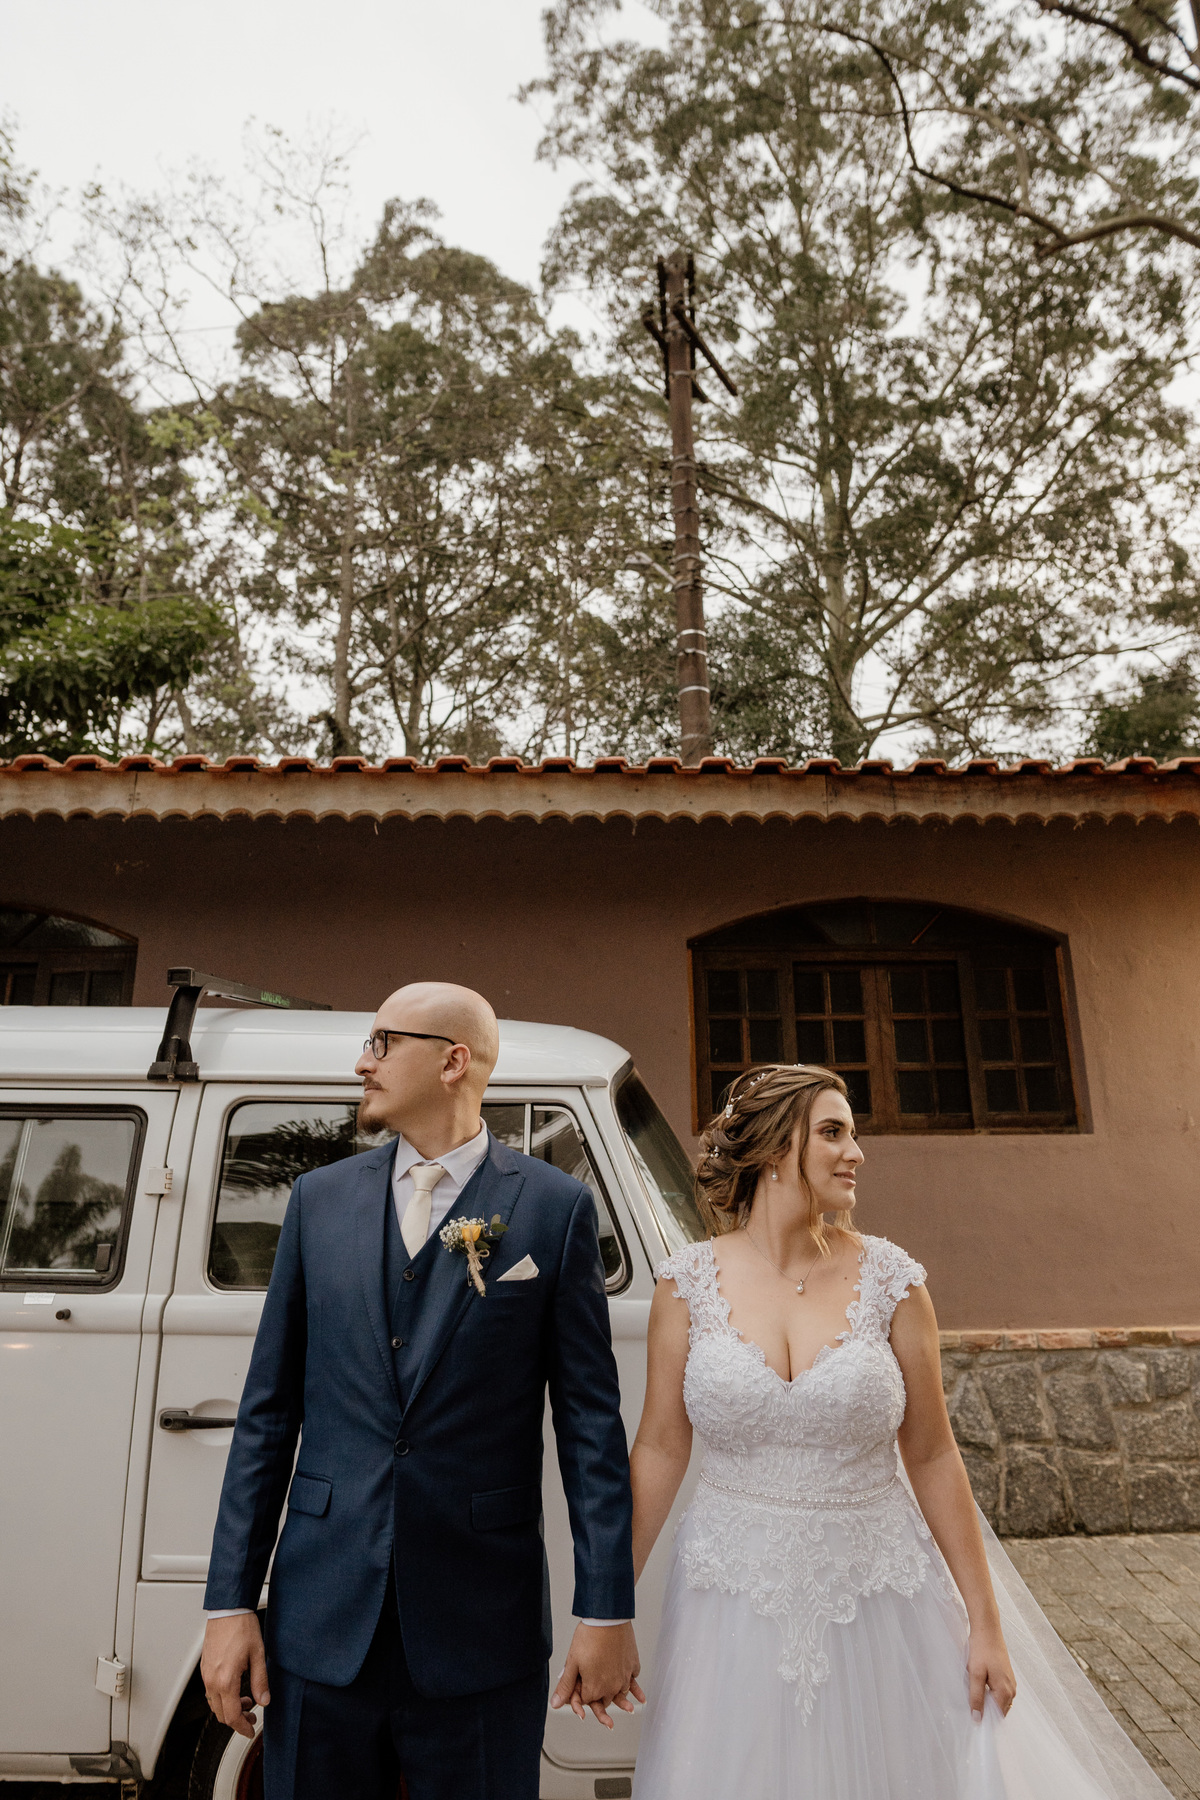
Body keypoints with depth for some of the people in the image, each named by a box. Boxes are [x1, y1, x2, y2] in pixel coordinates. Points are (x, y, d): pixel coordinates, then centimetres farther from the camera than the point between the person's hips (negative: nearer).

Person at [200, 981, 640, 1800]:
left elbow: (591, 1421, -5)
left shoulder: (556, 1206, -7)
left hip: (481, 1634, -2)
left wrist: (608, 1611, -4)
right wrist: (231, 1602, 2)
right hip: (321, 1626, 3)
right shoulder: (321, 1197, 2)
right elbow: (269, 1411, 4)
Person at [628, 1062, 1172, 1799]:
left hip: (877, 1596, 0)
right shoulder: (689, 1282, -8)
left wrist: (986, 1621, 1)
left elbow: (933, 1457, -2)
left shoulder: (890, 1280, -8)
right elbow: (661, 1448, -2)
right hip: (736, 1606, 0)